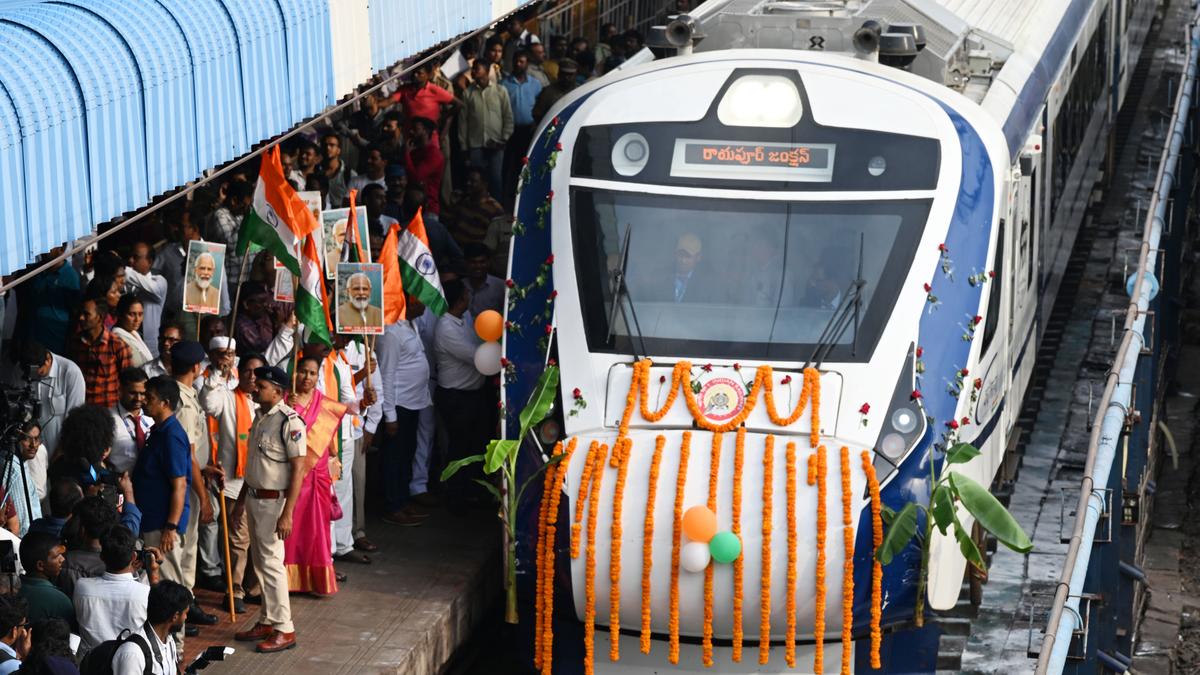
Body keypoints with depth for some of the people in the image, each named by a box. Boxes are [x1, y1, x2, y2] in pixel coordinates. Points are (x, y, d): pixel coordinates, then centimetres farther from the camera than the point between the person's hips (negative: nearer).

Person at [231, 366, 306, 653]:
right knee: (260, 562, 14)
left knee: (271, 562, -7)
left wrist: (287, 514, -23)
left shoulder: (289, 422, -18)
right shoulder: (260, 417, 10)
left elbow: (298, 469, -20)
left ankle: (284, 630, 0)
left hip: (274, 500, -9)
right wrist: (241, 500, 21)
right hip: (254, 497, 9)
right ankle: (267, 621, 24)